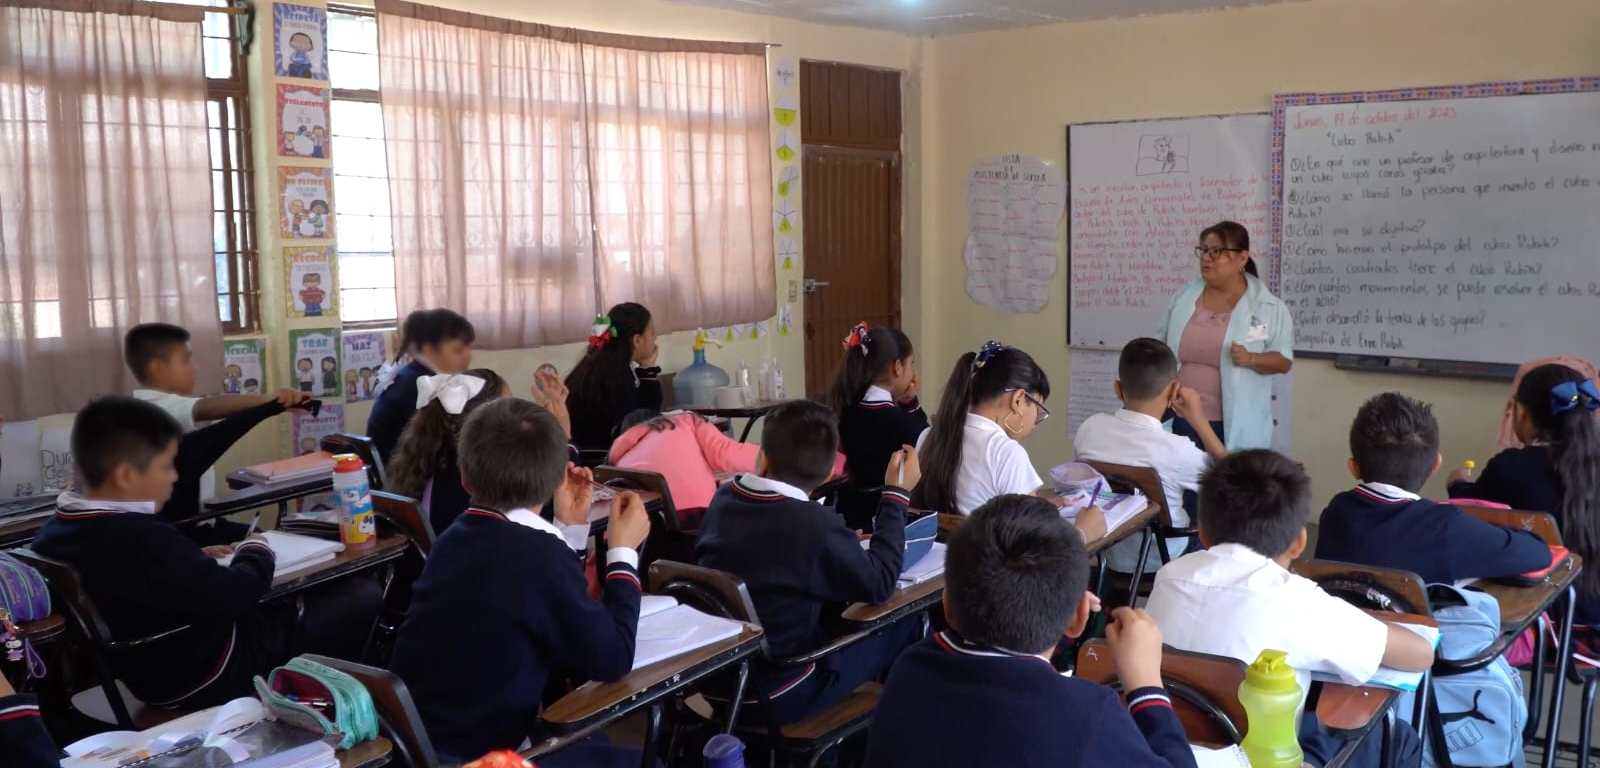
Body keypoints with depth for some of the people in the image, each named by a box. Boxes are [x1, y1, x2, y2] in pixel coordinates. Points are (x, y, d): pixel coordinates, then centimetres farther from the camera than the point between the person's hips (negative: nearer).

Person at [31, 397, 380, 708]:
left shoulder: (55, 531, -3)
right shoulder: (141, 537, -33)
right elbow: (231, 596, -30)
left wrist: (192, 558, 8)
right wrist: (256, 552, -10)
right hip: (211, 675, -10)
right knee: (365, 596, -1)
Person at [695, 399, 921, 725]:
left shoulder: (723, 499, -5)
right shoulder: (815, 524, -26)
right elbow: (879, 584, -11)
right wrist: (896, 493, -6)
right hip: (776, 692, -7)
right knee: (906, 622, 5)